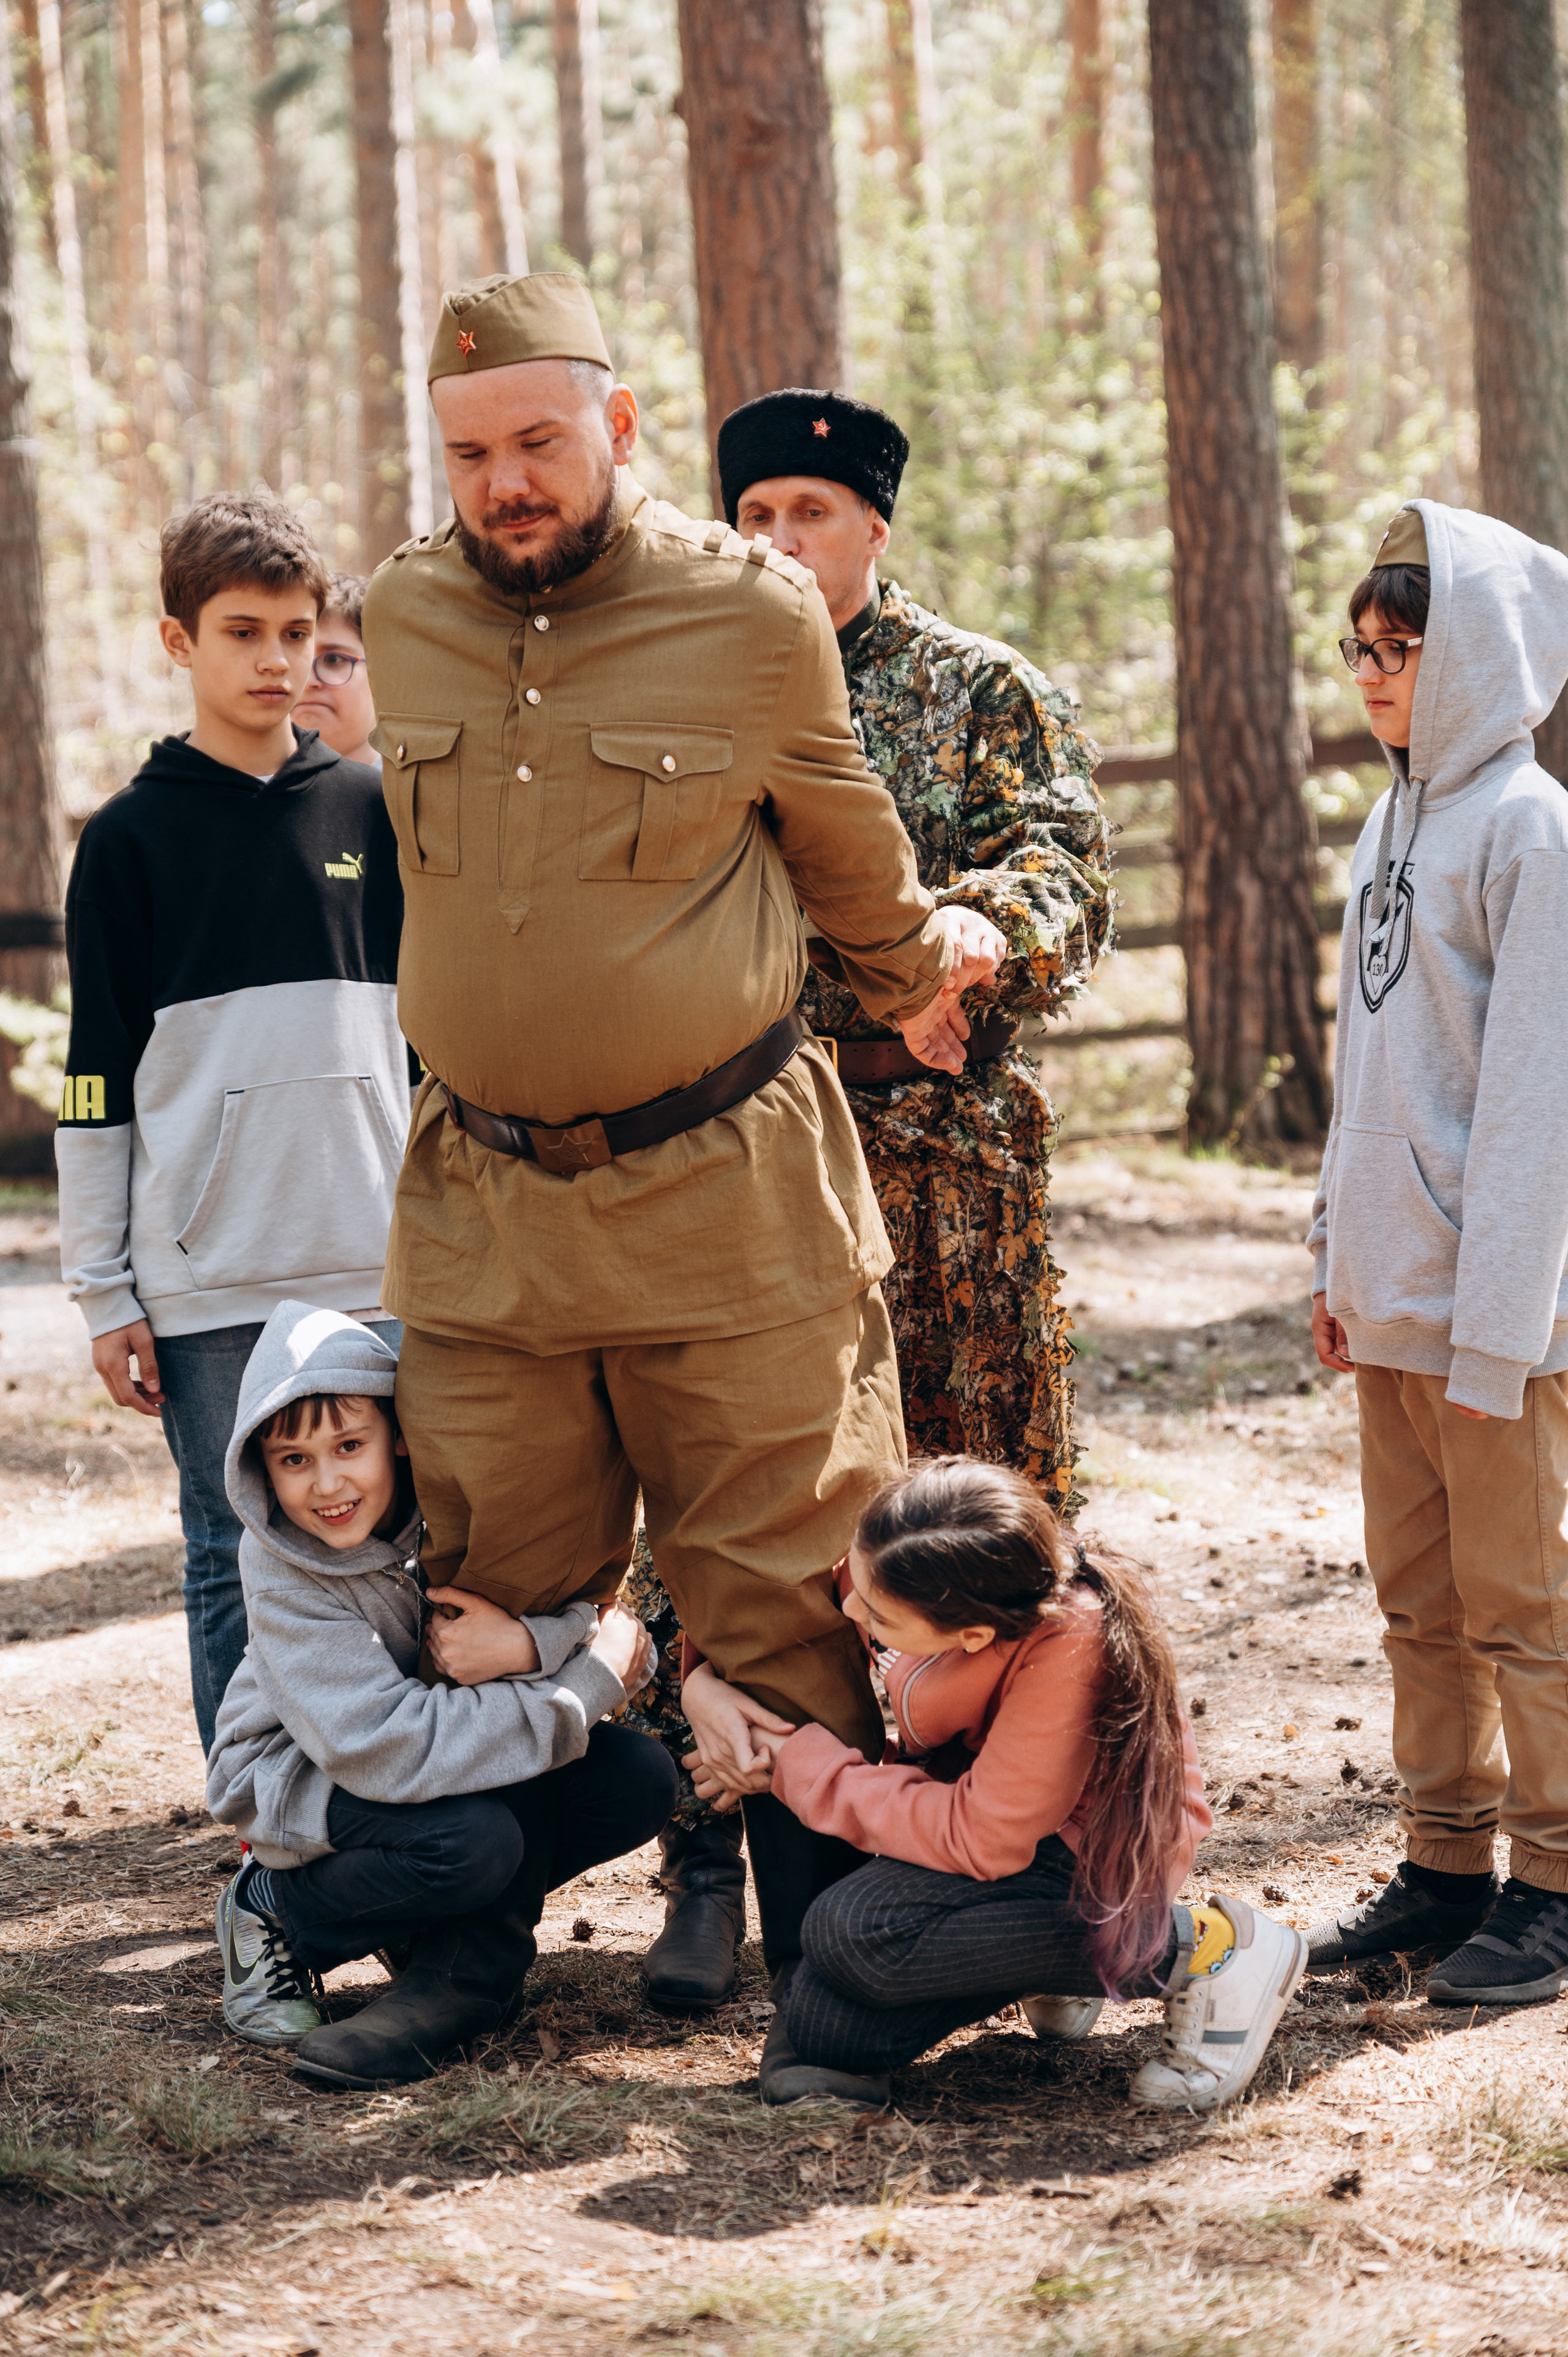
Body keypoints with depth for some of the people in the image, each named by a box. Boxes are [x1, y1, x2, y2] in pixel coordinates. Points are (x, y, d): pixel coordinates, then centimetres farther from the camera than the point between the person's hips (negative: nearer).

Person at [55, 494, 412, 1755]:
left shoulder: (372, 812, 8)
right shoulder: (133, 838, 2)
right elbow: (98, 1082, 3)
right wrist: (102, 1291, -1)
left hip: (374, 1265, 2)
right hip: (206, 1278, -2)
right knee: (238, 1561, 2)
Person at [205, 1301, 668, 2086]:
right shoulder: (283, 1571, -26)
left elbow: (621, 1645, -15)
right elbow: (385, 1749, -35)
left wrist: (527, 1645, -38)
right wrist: (590, 1684, -33)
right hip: (302, 1783, -5)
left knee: (640, 1781, -17)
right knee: (473, 1838, -35)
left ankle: (460, 1974, -8)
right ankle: (279, 1916, -9)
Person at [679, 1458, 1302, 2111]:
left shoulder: (1068, 1653, -34)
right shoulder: (892, 1561, -18)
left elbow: (981, 1841, -29)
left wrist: (800, 1767, -22)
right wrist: (703, 1684, -16)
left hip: (1097, 1855, -6)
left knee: (852, 1933, -30)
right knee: (820, 2030, -11)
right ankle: (1045, 1959, 12)